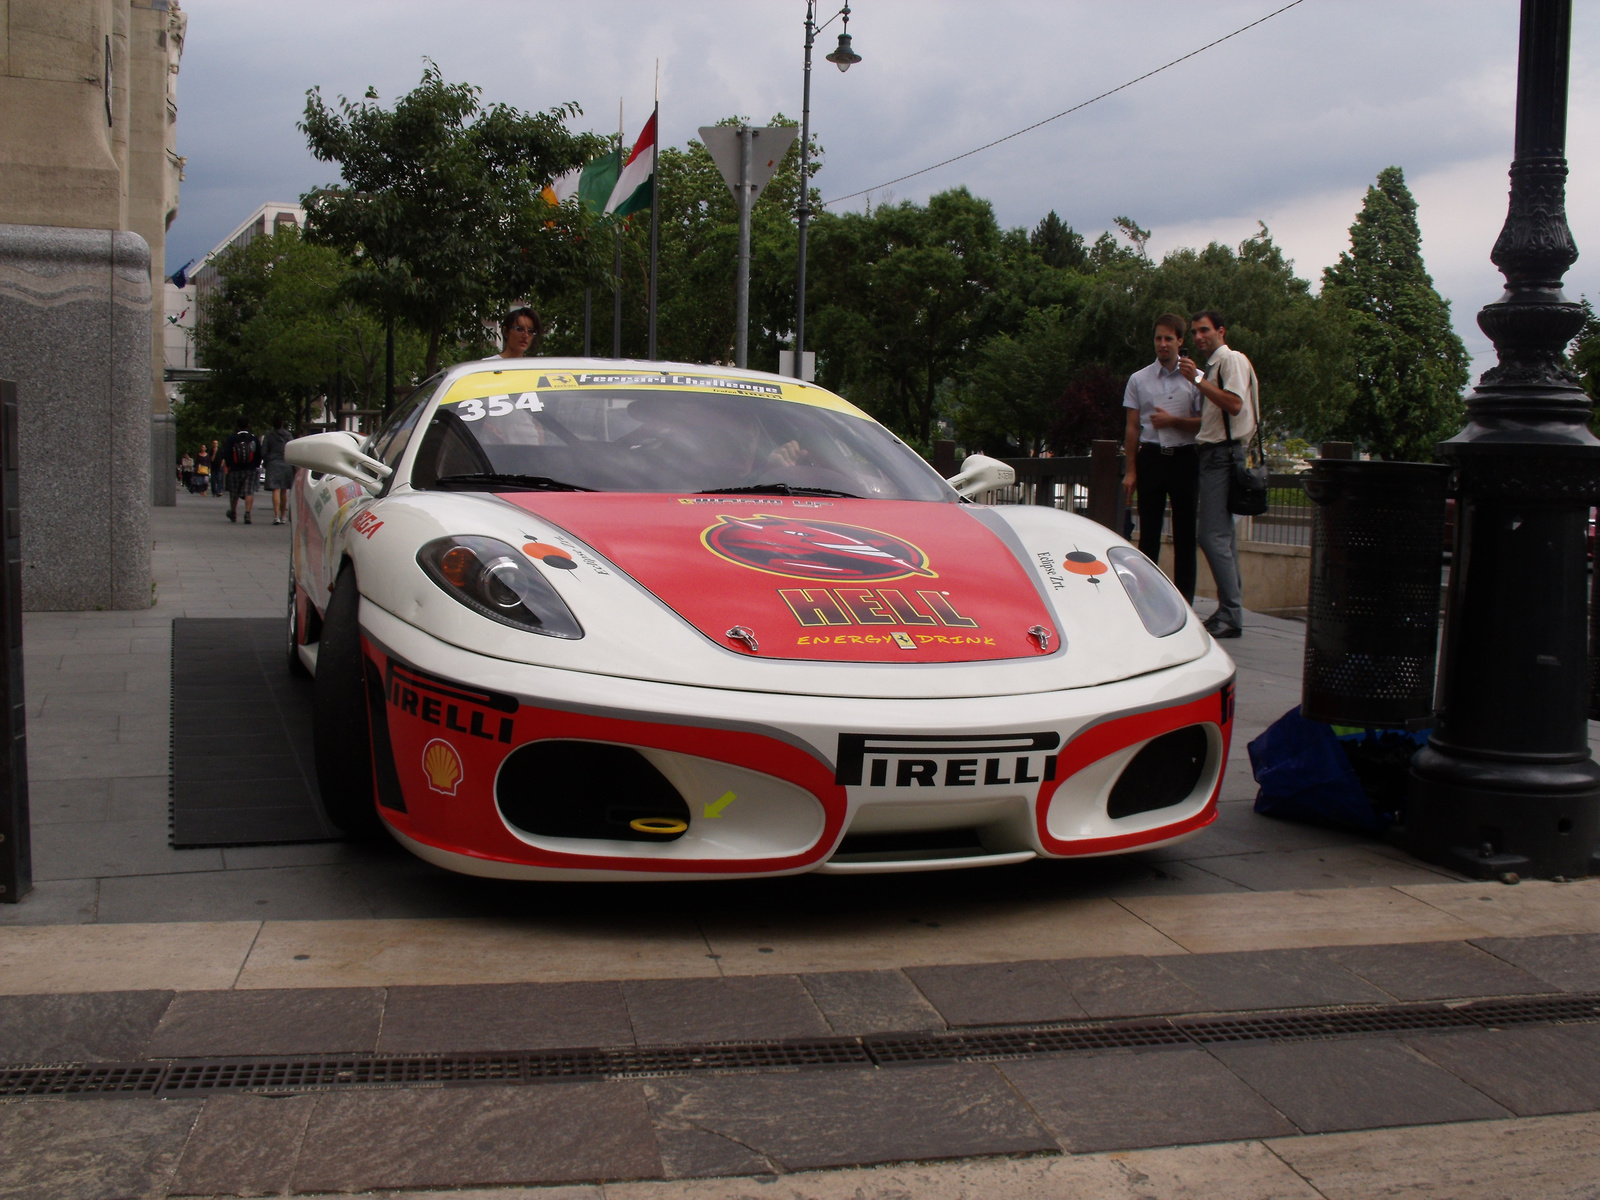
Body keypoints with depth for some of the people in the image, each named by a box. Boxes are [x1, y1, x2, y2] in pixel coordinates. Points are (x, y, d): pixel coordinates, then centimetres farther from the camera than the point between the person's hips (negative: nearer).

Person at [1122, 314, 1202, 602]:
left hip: (1184, 459, -1)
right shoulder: (1139, 379, 9)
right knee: (1149, 531, 3)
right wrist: (1131, 471, 4)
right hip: (1150, 457, 1)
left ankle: (1184, 598, 7)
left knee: (1185, 532, 2)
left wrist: (1173, 421, -12)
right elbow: (1132, 427, 8)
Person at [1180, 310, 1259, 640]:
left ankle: (1231, 616, -14)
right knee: (1221, 535, 9)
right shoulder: (1212, 367, 24)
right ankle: (1230, 612, 12)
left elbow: (1234, 404, -22)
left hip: (1223, 452, -11)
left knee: (1213, 536, -14)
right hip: (1215, 453, 11)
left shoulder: (1231, 359, -6)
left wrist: (1197, 380, -19)